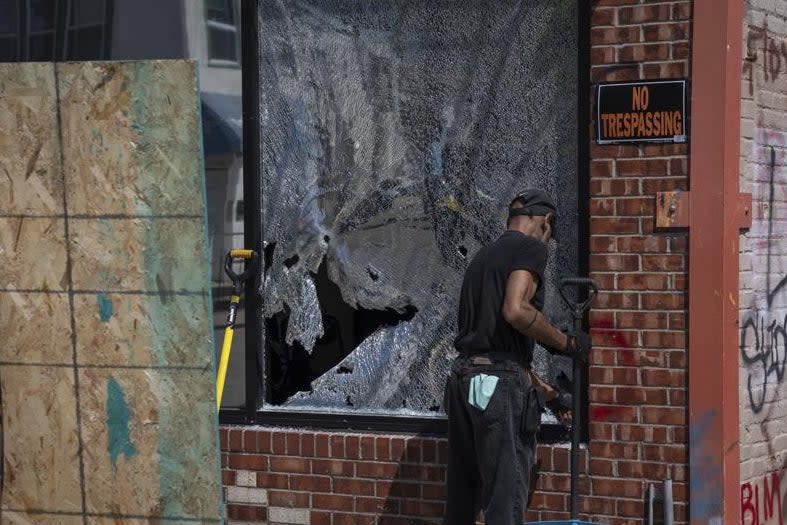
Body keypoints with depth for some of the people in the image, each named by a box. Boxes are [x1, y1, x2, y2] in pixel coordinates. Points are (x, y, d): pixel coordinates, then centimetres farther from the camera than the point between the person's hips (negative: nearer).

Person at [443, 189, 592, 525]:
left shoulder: (484, 256, 24)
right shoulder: (530, 248, -2)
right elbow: (516, 310, -20)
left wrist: (547, 393, 32)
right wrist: (566, 343, -5)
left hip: (463, 375, 8)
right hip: (500, 384, -8)